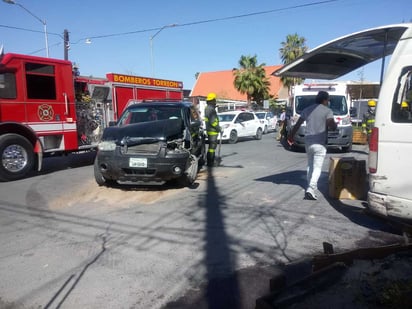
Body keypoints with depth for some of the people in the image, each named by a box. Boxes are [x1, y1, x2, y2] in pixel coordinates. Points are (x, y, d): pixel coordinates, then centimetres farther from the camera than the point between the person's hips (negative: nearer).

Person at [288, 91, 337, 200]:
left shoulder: (307, 109, 10)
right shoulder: (327, 111, -4)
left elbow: (297, 124, 11)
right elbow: (332, 126, -15)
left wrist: (291, 136, 21)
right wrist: (335, 125, 9)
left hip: (308, 142, 5)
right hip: (319, 143, -5)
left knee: (310, 165, 21)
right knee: (317, 168, -4)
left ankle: (311, 186, 29)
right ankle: (310, 189, -16)